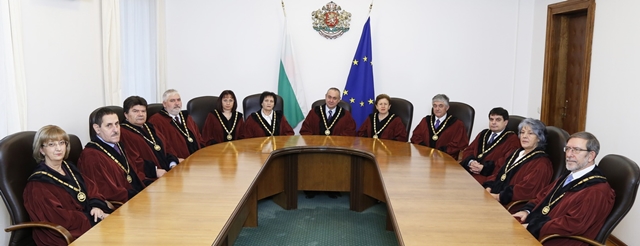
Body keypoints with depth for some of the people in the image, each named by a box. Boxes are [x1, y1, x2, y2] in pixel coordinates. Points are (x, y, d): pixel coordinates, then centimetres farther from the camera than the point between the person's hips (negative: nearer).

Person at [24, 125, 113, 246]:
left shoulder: (70, 168, 18)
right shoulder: (37, 184, -7)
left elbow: (91, 189, 14)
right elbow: (57, 218, -15)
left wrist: (97, 206, -8)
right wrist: (94, 219, -17)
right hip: (66, 236, -7)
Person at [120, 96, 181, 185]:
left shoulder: (150, 127, 25)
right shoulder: (123, 133, -3)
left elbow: (166, 147, 21)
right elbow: (133, 162, -13)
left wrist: (173, 163, 2)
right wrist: (155, 171, -20)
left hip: (168, 173, 8)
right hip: (148, 179, -8)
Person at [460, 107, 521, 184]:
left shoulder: (512, 139, 7)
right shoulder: (483, 134, 26)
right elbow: (468, 150, 19)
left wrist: (484, 168, -16)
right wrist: (471, 162, -4)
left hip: (490, 175, -5)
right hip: (469, 170, 6)